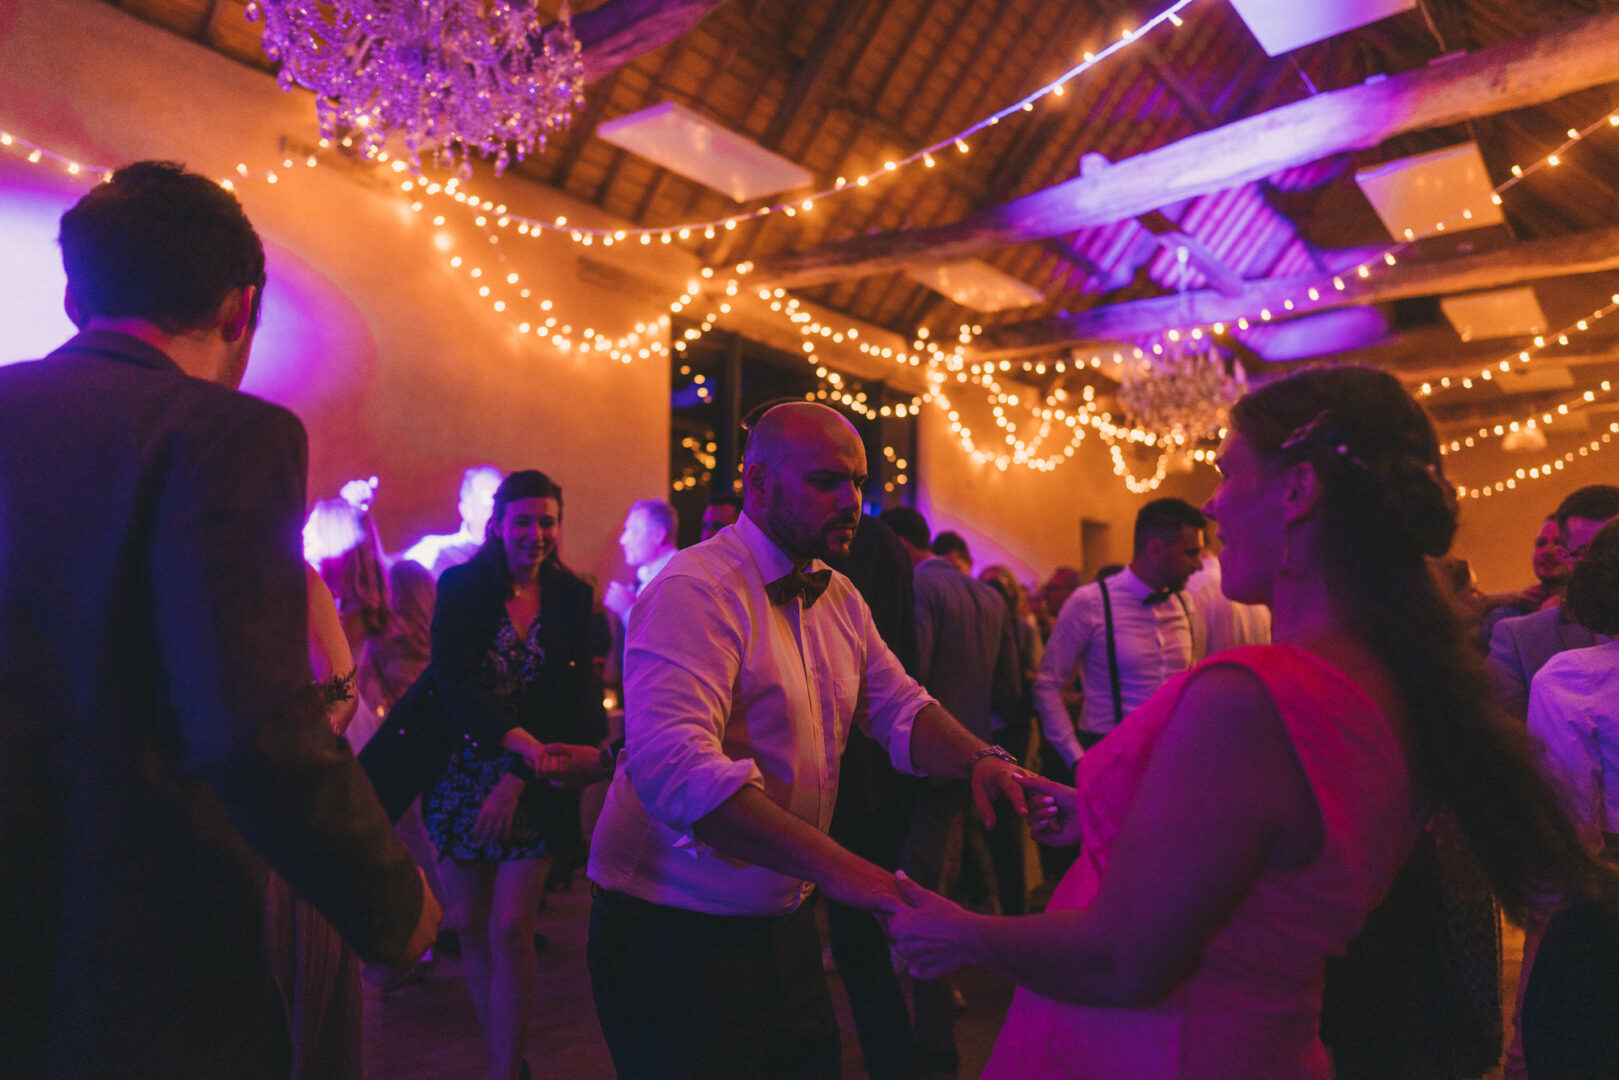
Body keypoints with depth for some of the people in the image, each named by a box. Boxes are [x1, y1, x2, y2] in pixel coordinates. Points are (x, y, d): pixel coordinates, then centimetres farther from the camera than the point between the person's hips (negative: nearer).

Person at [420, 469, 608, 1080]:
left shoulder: (571, 598, 0)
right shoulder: (461, 586, -3)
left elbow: (575, 694, -4)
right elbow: (452, 678, -15)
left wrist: (519, 776, -15)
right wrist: (520, 741, -30)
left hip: (534, 780, -1)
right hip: (463, 771, 1)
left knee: (511, 929, -5)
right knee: (468, 925, 10)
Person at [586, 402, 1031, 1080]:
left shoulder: (839, 597, 7)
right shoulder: (695, 590, -22)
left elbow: (898, 708, 6)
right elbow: (673, 766, -34)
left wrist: (979, 760, -15)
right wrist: (832, 865, -38)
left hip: (783, 923, 8)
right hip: (673, 931, -8)